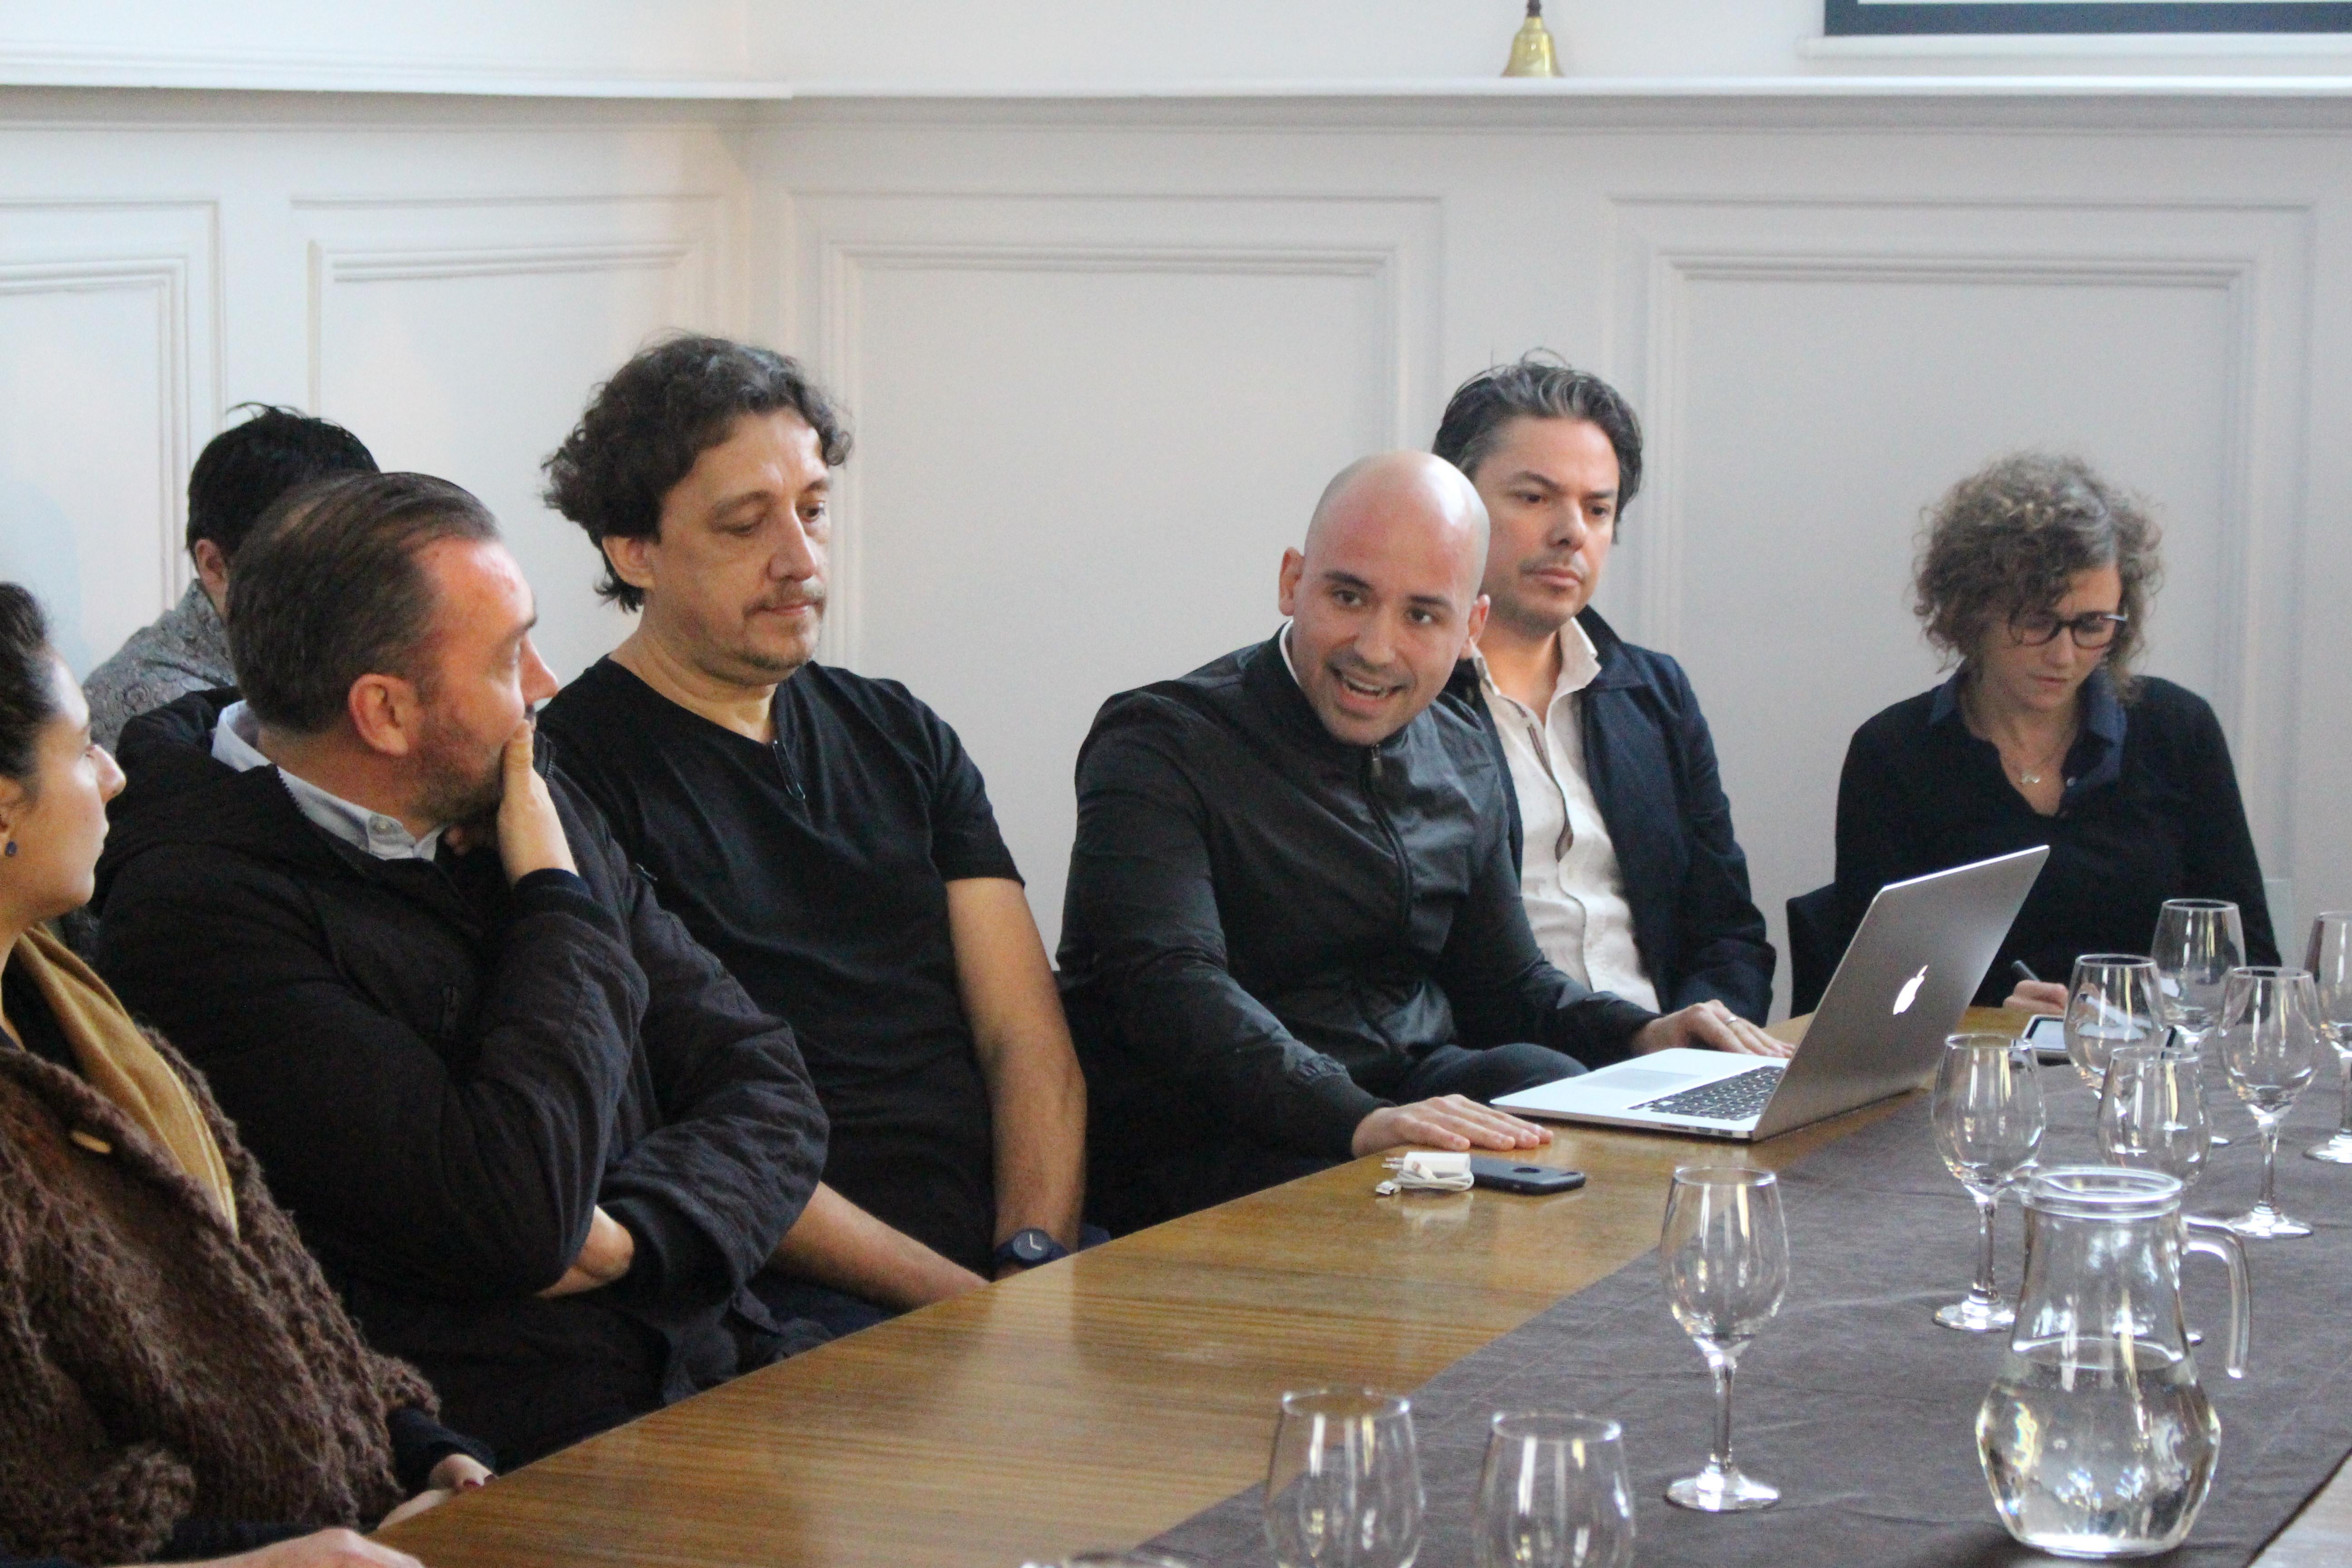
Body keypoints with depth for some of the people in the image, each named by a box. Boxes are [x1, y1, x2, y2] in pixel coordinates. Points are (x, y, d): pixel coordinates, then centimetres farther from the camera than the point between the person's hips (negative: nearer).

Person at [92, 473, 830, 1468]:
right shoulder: (198, 910, -12)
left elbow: (766, 1086, 13)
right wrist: (558, 900, -6)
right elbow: (516, 1219, -20)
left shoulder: (537, 813, 13)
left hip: (716, 1366, 7)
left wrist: (631, 1236, -9)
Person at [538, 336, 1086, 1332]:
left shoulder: (900, 737, 20)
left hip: (1008, 1248, 6)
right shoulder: (574, 771, -2)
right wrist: (958, 1300, -15)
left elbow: (1028, 1037, 12)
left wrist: (1033, 1263, -8)